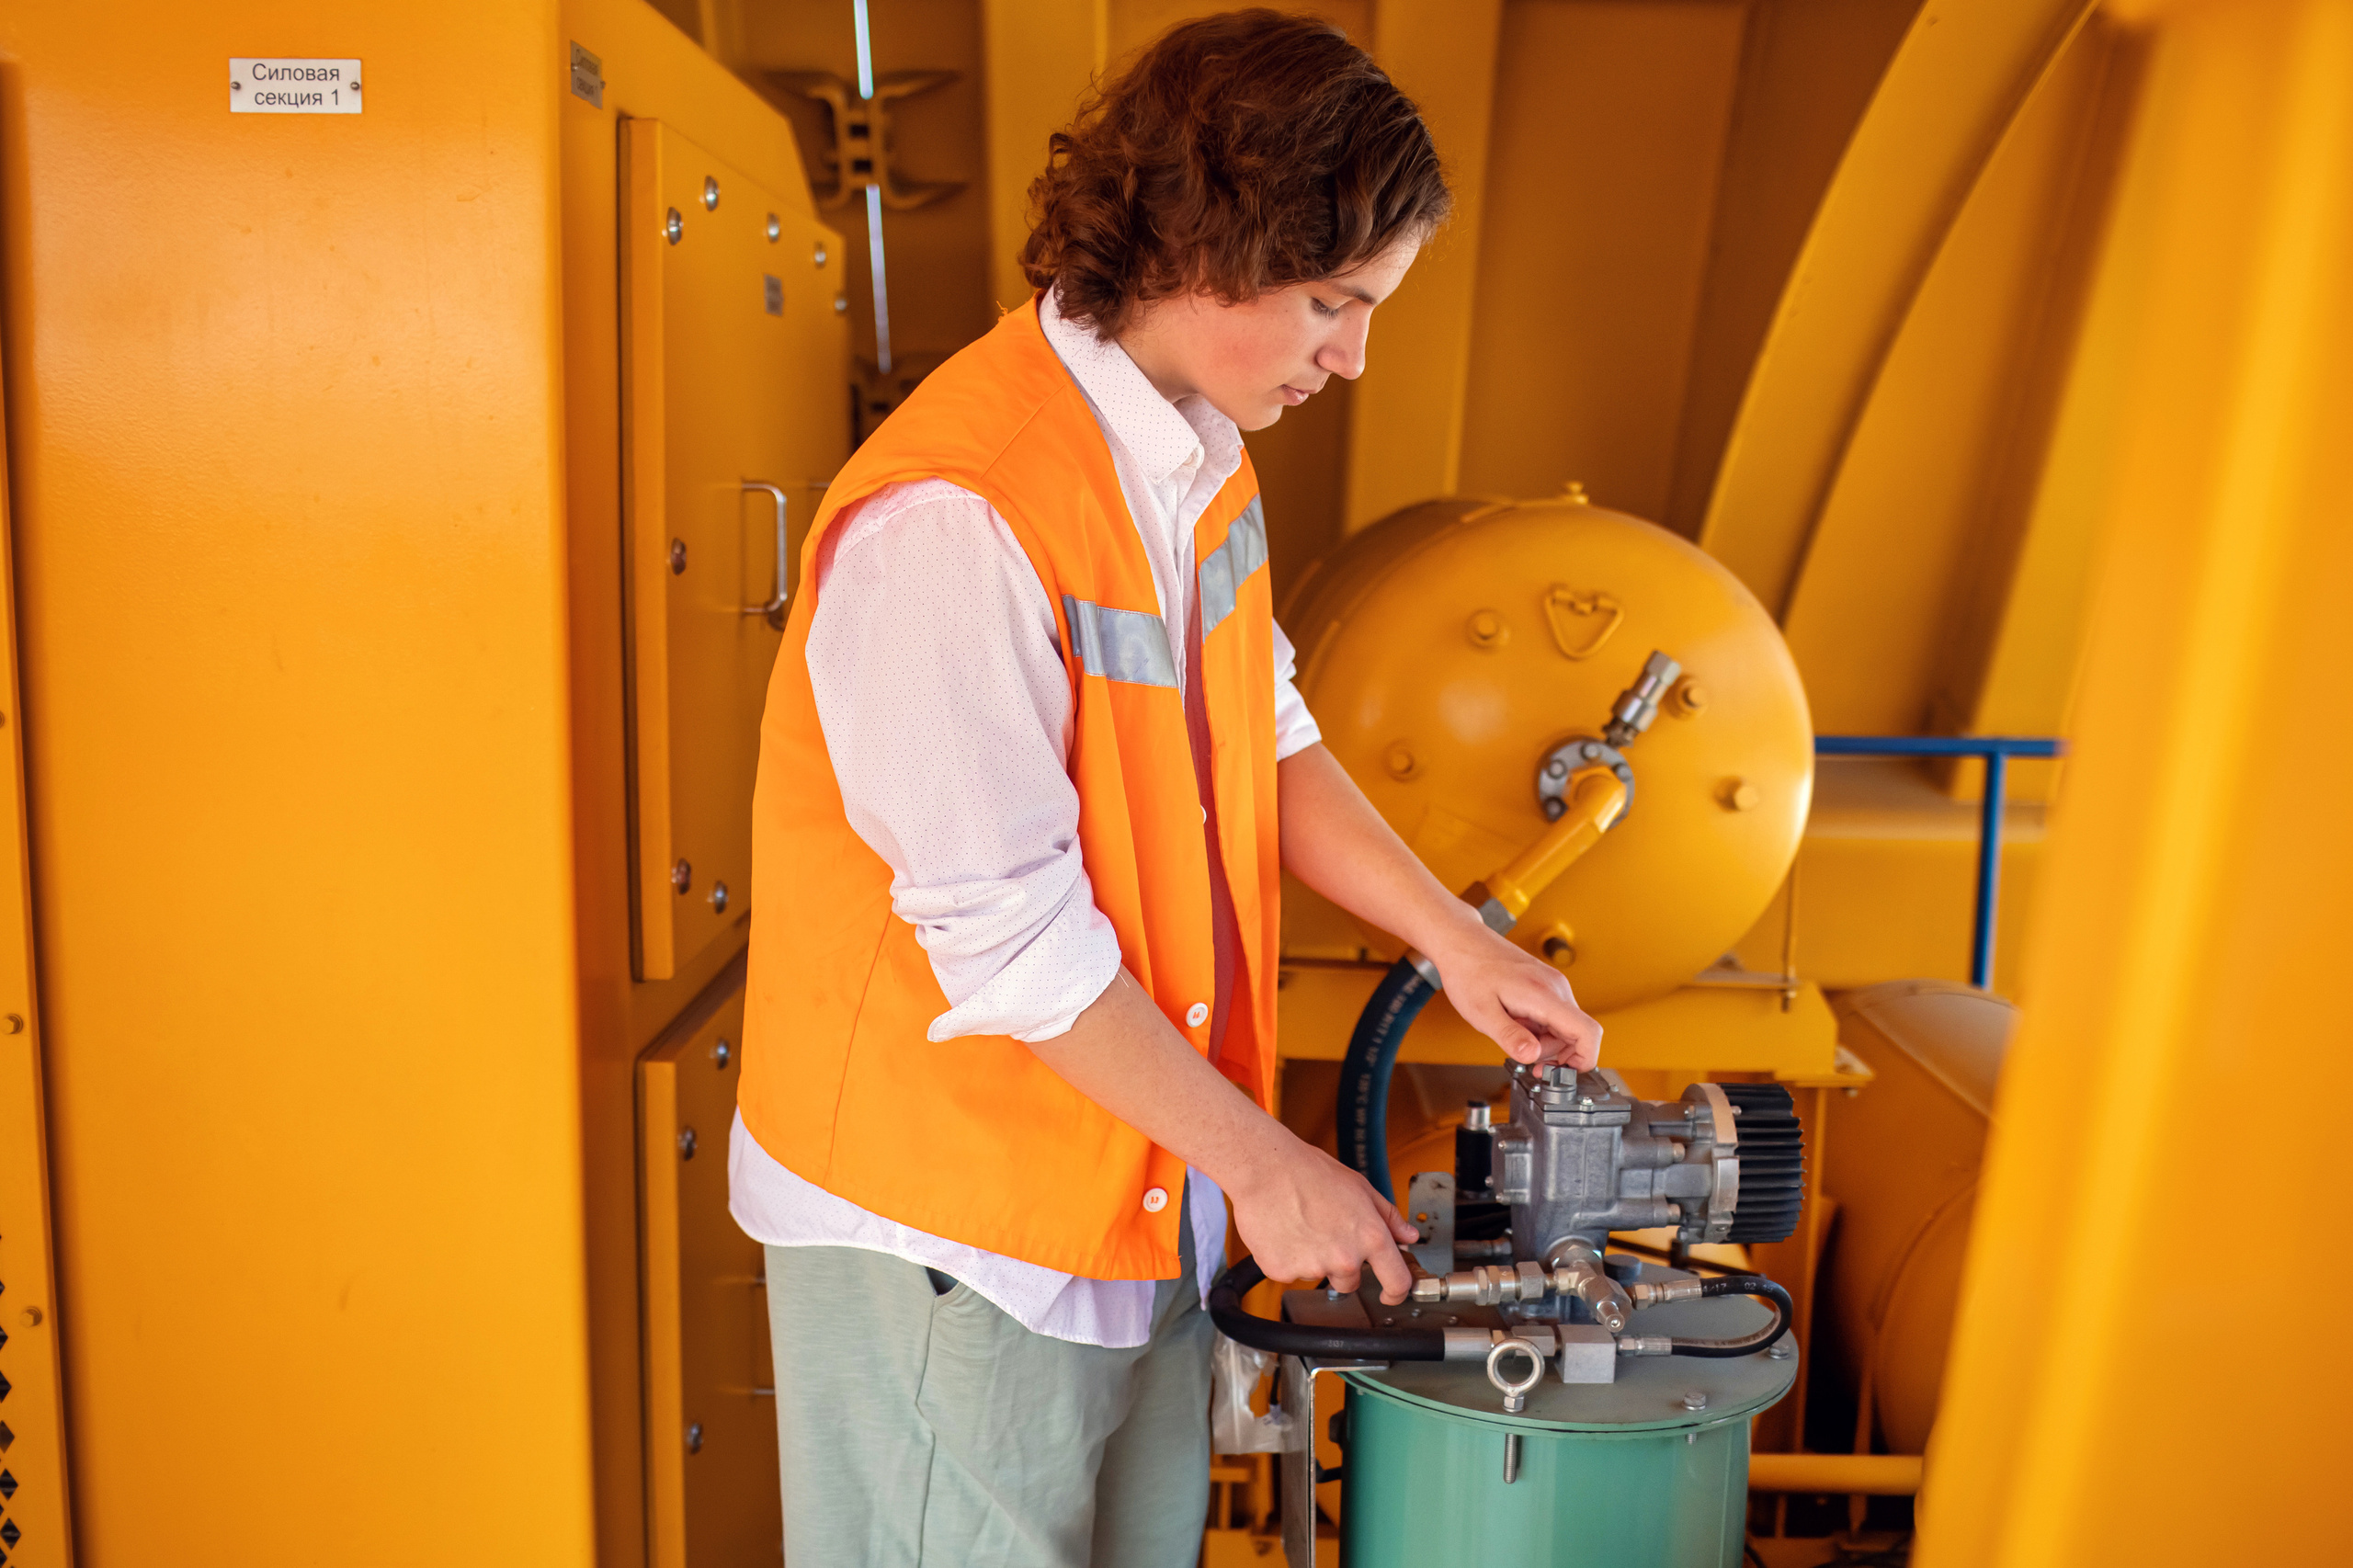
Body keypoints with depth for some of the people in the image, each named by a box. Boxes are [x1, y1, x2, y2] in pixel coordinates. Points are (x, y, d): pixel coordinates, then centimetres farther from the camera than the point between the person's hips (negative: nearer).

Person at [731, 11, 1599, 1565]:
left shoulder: (1197, 458, 2)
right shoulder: (954, 517, -27)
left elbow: (1265, 734, 12)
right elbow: (1007, 935, -25)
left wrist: (1458, 943, 4)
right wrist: (1259, 1160, -16)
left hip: (1150, 1182, 8)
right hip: (949, 1214, -8)